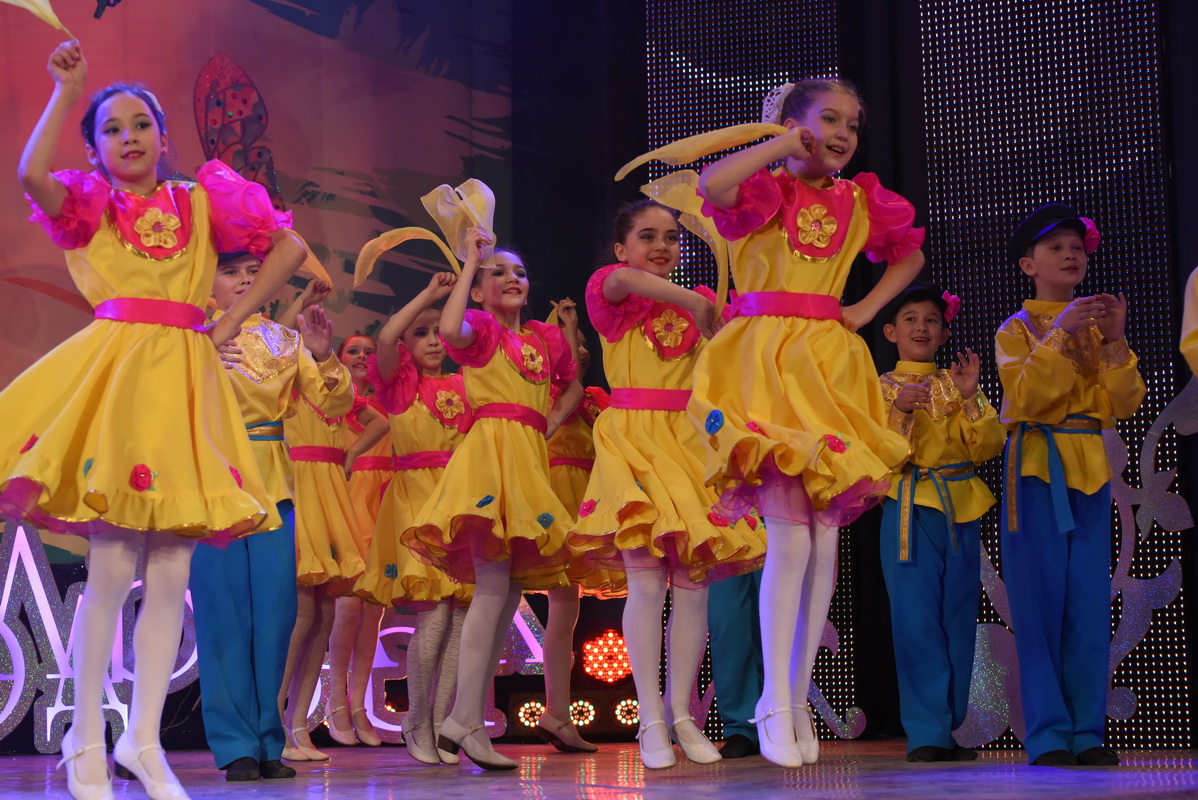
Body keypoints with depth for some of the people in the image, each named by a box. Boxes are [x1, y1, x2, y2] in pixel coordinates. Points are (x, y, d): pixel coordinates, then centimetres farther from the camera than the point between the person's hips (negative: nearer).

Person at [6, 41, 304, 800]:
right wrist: (67, 91, -5)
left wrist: (233, 321, 7)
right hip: (113, 370, -2)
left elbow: (289, 247, 15)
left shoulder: (200, 201, 14)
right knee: (111, 570, -6)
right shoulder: (89, 207, 9)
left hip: (183, 381, 2)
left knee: (170, 575, 1)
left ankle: (144, 739, 12)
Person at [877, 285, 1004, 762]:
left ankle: (947, 727, 12)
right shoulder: (883, 387, 6)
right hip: (910, 509, -3)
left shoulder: (956, 384, 13)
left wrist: (969, 399, -11)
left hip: (961, 511, 3)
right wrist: (900, 410, -20)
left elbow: (989, 447, 2)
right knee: (917, 619, -10)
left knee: (958, 619, 4)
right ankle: (927, 733, -8)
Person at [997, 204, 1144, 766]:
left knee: (1090, 601, 0)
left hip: (1090, 467, 4)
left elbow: (1123, 405, 4)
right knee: (1041, 600, -7)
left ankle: (1088, 732, 4)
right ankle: (1048, 735, -4)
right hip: (1037, 467, -4)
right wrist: (1061, 332, -18)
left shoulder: (1094, 327, 15)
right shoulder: (1016, 330, 3)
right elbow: (1025, 396, -14)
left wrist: (1115, 342, -9)